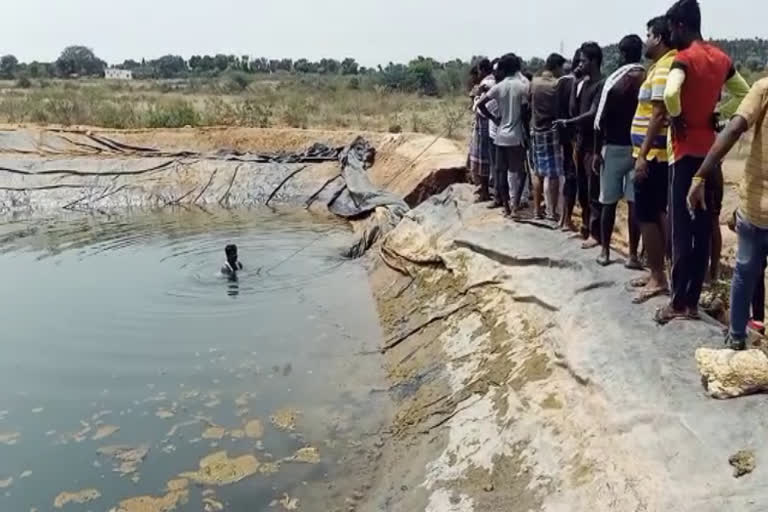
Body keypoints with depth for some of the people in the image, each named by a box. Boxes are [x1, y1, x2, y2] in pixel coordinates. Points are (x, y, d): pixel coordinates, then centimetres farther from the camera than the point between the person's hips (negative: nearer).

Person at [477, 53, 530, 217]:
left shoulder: (498, 87, 1)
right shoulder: (523, 86, -7)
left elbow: (480, 104, -2)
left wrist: (494, 118, 8)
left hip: (501, 135, 3)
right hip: (516, 136, -3)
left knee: (502, 171, 9)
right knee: (519, 171, 4)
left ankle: (506, 206, 12)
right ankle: (515, 203, -8)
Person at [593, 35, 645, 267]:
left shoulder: (615, 79, -6)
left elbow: (601, 118, -8)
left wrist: (597, 150, -2)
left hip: (614, 147, -2)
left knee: (609, 202, 7)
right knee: (635, 202, 2)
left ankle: (605, 252, 14)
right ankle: (633, 255, 4)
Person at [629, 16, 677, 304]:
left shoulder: (664, 68, -15)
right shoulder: (662, 66, 16)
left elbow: (658, 115, -21)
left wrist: (643, 155, -22)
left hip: (653, 154, -10)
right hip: (658, 153, 10)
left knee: (646, 216, -5)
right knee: (656, 213, 13)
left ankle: (658, 278, 2)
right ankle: (656, 273, 21)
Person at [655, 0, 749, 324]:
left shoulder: (684, 58, -13)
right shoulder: (721, 58, 11)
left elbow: (670, 93, -33)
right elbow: (745, 95, 21)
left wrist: (677, 119, -15)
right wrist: (714, 113, 13)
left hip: (687, 152, -7)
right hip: (710, 151, 7)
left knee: (682, 230, -4)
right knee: (703, 229, 8)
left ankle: (678, 303, 1)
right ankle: (692, 301, 15)